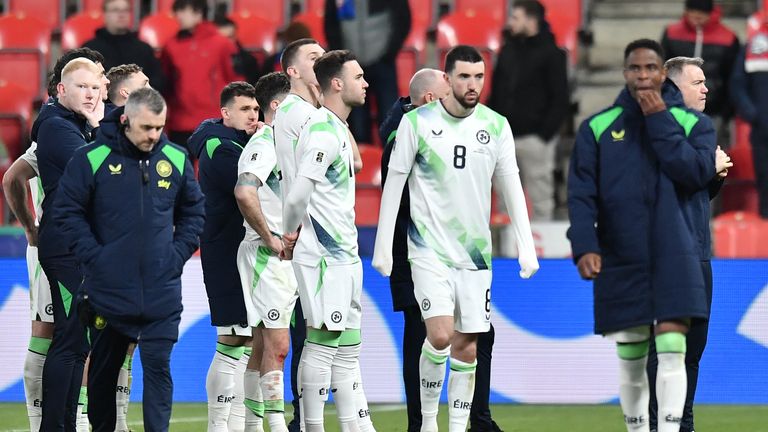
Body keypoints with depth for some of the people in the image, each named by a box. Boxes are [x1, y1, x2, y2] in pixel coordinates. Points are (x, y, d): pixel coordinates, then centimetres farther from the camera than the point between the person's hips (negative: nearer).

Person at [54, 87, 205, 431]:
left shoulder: (176, 159, 3)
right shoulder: (91, 159, -7)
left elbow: (193, 210, 16)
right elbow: (67, 210, -3)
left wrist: (179, 252, 3)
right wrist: (92, 256, -10)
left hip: (161, 291, 1)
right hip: (108, 288, -1)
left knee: (158, 365, -6)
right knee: (104, 370, 11)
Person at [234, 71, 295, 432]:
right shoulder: (263, 144, -14)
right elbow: (244, 192, -30)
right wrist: (269, 238, -23)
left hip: (285, 254, 10)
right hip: (267, 254, -10)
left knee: (264, 342, 11)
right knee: (276, 344, -11)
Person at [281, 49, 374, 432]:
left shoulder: (336, 128, 16)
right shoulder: (324, 131, -16)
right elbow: (297, 196, -22)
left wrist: (291, 237, 15)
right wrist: (289, 236, -7)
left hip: (342, 253, 10)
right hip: (324, 256, -10)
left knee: (347, 346, 10)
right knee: (322, 343, -7)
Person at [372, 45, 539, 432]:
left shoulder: (496, 126, 4)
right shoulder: (417, 122, -4)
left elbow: (512, 188, 8)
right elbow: (394, 183, 0)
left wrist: (526, 248, 2)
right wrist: (382, 246, -3)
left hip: (475, 252, 3)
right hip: (429, 249, -3)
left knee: (467, 348, 3)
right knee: (440, 335, -17)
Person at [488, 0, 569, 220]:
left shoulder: (551, 54, -5)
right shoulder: (508, 49, 12)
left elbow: (560, 100, -8)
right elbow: (495, 92, 18)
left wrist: (545, 134, -15)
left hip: (534, 138, -6)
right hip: (505, 136, 6)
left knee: (539, 198, -1)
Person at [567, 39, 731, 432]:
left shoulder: (693, 122, 6)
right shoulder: (597, 128, 8)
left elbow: (698, 172, -11)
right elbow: (582, 193, 2)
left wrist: (660, 120, -10)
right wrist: (584, 245, -11)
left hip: (676, 256, -1)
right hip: (621, 260, 1)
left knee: (671, 348, -13)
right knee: (630, 359, 5)